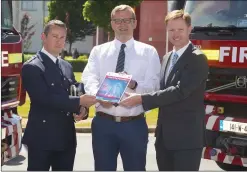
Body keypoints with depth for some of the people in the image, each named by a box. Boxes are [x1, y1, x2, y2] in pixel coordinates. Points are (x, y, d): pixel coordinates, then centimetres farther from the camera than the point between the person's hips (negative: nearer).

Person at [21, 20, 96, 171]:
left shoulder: (67, 66, 14)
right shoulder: (32, 67, -10)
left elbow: (74, 93, 17)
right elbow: (45, 98, -21)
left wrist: (80, 109, -6)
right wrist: (79, 101, -23)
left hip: (67, 137, 7)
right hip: (42, 138, -7)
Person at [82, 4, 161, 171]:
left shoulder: (148, 52, 6)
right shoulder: (98, 51, 9)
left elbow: (154, 84, -5)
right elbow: (89, 78, -5)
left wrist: (134, 85, -26)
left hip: (134, 125, -1)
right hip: (103, 123, 1)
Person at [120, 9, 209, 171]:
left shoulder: (198, 59, -11)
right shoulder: (167, 57, 15)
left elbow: (180, 91, -21)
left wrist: (141, 99, -24)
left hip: (187, 136, -7)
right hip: (164, 135, 7)